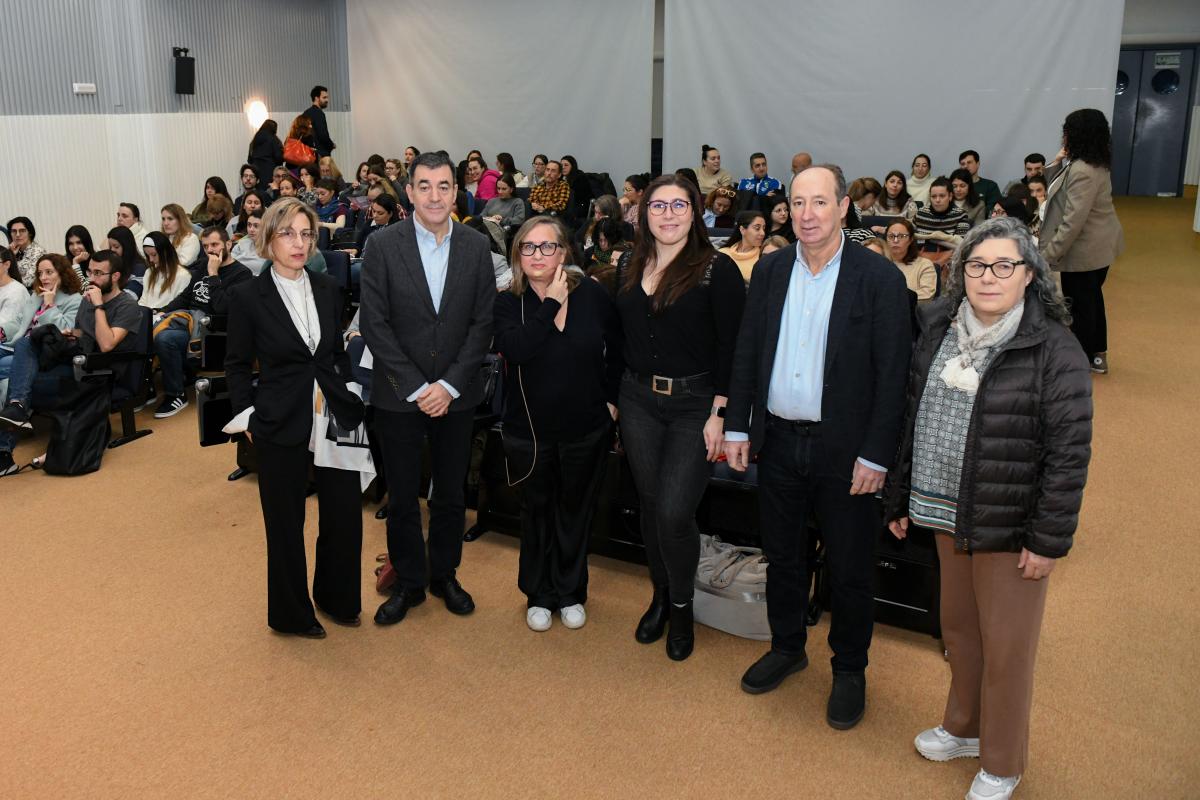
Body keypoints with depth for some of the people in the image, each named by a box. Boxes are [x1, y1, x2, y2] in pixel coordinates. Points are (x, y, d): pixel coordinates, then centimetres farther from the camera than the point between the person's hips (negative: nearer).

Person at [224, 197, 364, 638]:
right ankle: (292, 613, 29)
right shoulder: (247, 295, -7)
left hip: (337, 416, 4)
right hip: (281, 424, -3)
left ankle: (337, 597, 33)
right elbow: (237, 364, 1)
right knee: (286, 521, 9)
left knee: (345, 512, 8)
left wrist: (350, 394, 6)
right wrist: (248, 417, -3)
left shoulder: (328, 288, 4)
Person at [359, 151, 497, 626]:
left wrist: (449, 384, -10)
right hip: (398, 395, -1)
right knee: (403, 496, 9)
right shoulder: (383, 245, -7)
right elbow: (375, 325, -9)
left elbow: (483, 323, -1)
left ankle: (445, 575, 32)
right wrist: (415, 387, -13)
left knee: (451, 494, 13)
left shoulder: (476, 247, 0)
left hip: (456, 394, 2)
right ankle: (409, 583, 27)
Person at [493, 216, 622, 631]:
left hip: (586, 427, 0)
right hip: (529, 430, 0)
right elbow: (516, 349, -27)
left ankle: (571, 592, 33)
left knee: (576, 510, 15)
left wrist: (611, 398, 2)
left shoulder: (592, 295, -7)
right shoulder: (507, 302, -7)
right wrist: (552, 305, -22)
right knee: (537, 511, 14)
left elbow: (617, 350, 6)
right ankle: (539, 594, 32)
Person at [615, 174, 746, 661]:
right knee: (650, 505, 12)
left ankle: (681, 606, 17)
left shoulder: (717, 270, -8)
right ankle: (660, 596, 33)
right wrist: (613, 396, 8)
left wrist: (719, 413, -14)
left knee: (674, 512, -9)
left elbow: (732, 348, -10)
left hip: (695, 405, -5)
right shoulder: (628, 268, 8)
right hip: (639, 401, 5)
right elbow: (620, 337, 12)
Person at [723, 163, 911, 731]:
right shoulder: (770, 270, 3)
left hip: (845, 448, -4)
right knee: (782, 556, 18)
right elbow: (746, 353, 8)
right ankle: (787, 647, 40)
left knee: (849, 568, 10)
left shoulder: (879, 278, -11)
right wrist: (737, 426, 5)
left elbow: (893, 374, -11)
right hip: (778, 442, 4)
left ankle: (849, 670, 30)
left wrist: (876, 455, -14)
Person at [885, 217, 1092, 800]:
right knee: (958, 630, 20)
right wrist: (900, 498, 11)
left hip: (1010, 527, -5)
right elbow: (913, 418, 9)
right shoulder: (938, 333, 3)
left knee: (1006, 647, 9)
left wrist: (1048, 539, -15)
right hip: (946, 515, 5)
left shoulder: (1054, 350, -14)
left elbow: (1069, 452, -14)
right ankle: (964, 728, 43)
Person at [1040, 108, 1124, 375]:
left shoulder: (1083, 171, -27)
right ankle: (1096, 356, 33)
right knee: (1091, 299, 20)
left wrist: (1048, 254, -25)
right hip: (1099, 244, 10)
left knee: (1078, 305, 4)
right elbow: (1055, 189, 14)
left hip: (1085, 249, -10)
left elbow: (1073, 221, -30)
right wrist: (1058, 162, -2)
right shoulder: (1095, 163, 6)